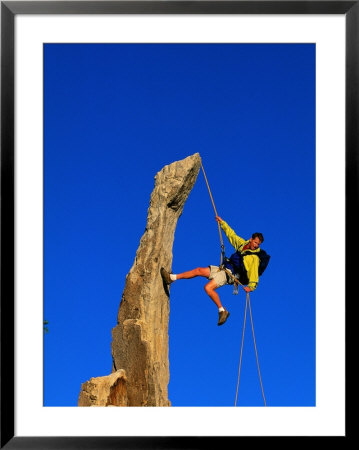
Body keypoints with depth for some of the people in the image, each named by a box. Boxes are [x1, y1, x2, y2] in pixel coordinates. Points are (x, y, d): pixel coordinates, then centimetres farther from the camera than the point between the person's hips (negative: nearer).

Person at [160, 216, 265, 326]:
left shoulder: (254, 258, -12)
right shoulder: (242, 244, 10)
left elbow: (254, 272, -19)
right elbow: (231, 234, 22)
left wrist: (251, 286, -33)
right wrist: (222, 222, 25)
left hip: (230, 274, -8)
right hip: (223, 269, 8)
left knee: (208, 288, -25)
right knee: (199, 270, 1)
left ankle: (222, 311, -15)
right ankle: (172, 277, 5)